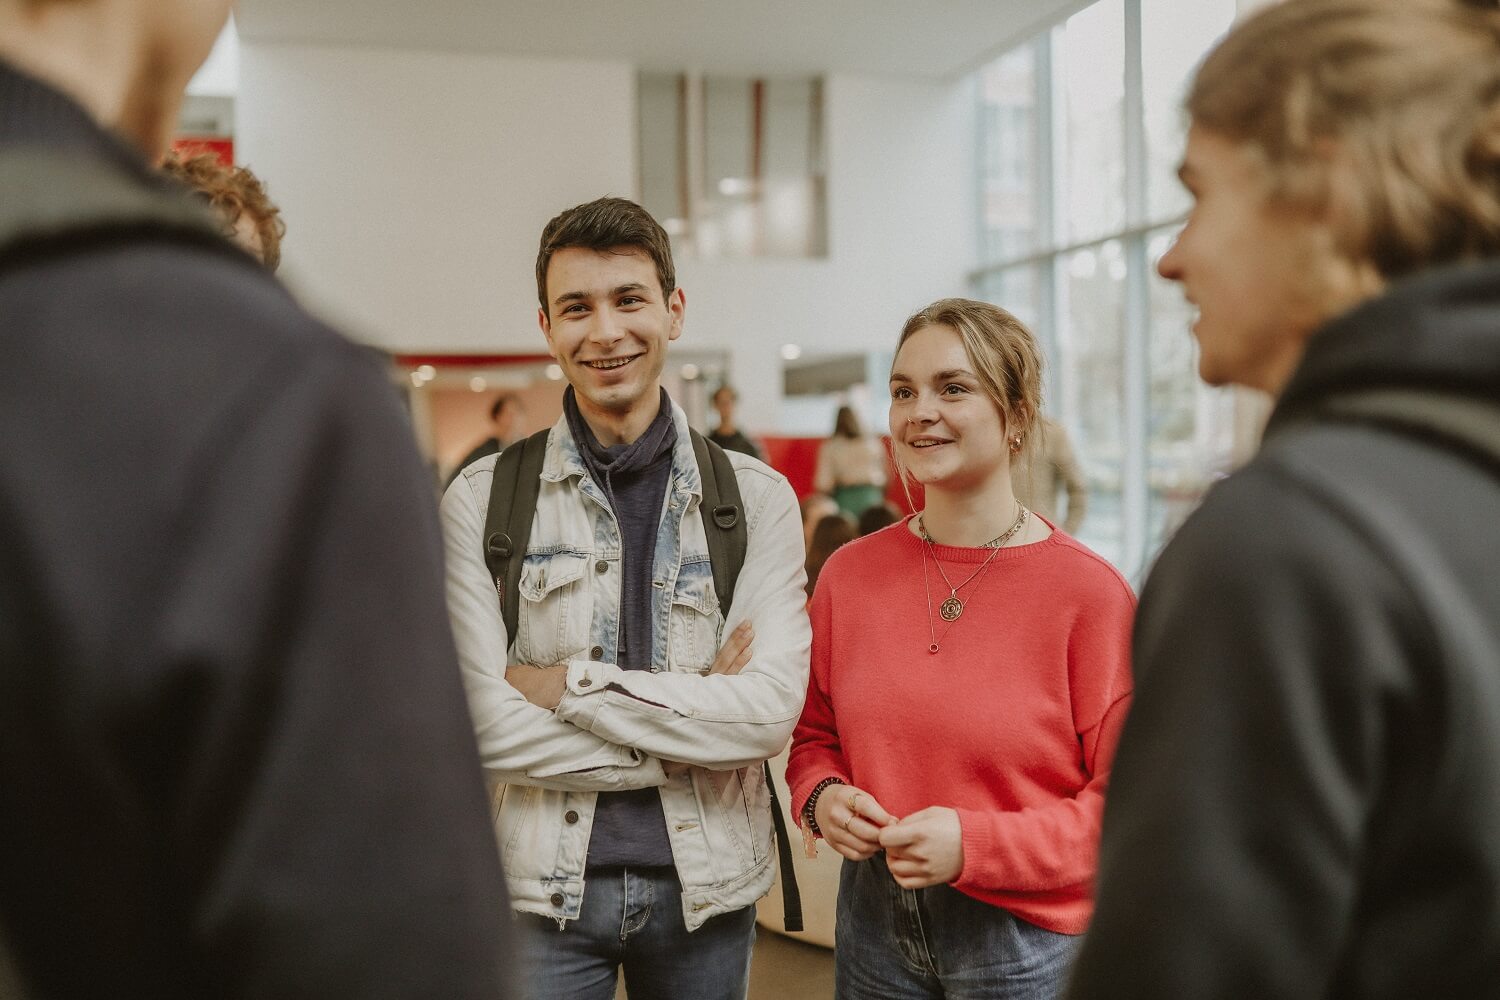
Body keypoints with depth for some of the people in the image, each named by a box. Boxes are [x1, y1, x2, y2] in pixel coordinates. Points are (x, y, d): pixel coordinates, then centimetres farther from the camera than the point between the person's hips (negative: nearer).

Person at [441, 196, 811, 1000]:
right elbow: (487, 723, -12)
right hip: (545, 884, -1)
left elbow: (771, 712, -12)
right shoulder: (480, 501, -4)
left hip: (708, 882, 2)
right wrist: (694, 727, -12)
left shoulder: (757, 498, -2)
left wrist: (572, 684, -14)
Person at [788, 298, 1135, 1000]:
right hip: (873, 925, 4)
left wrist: (974, 843, -20)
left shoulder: (1090, 593, -14)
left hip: (1027, 939, -3)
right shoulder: (849, 573, 0)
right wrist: (822, 797, -9)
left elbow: (1129, 800, -12)